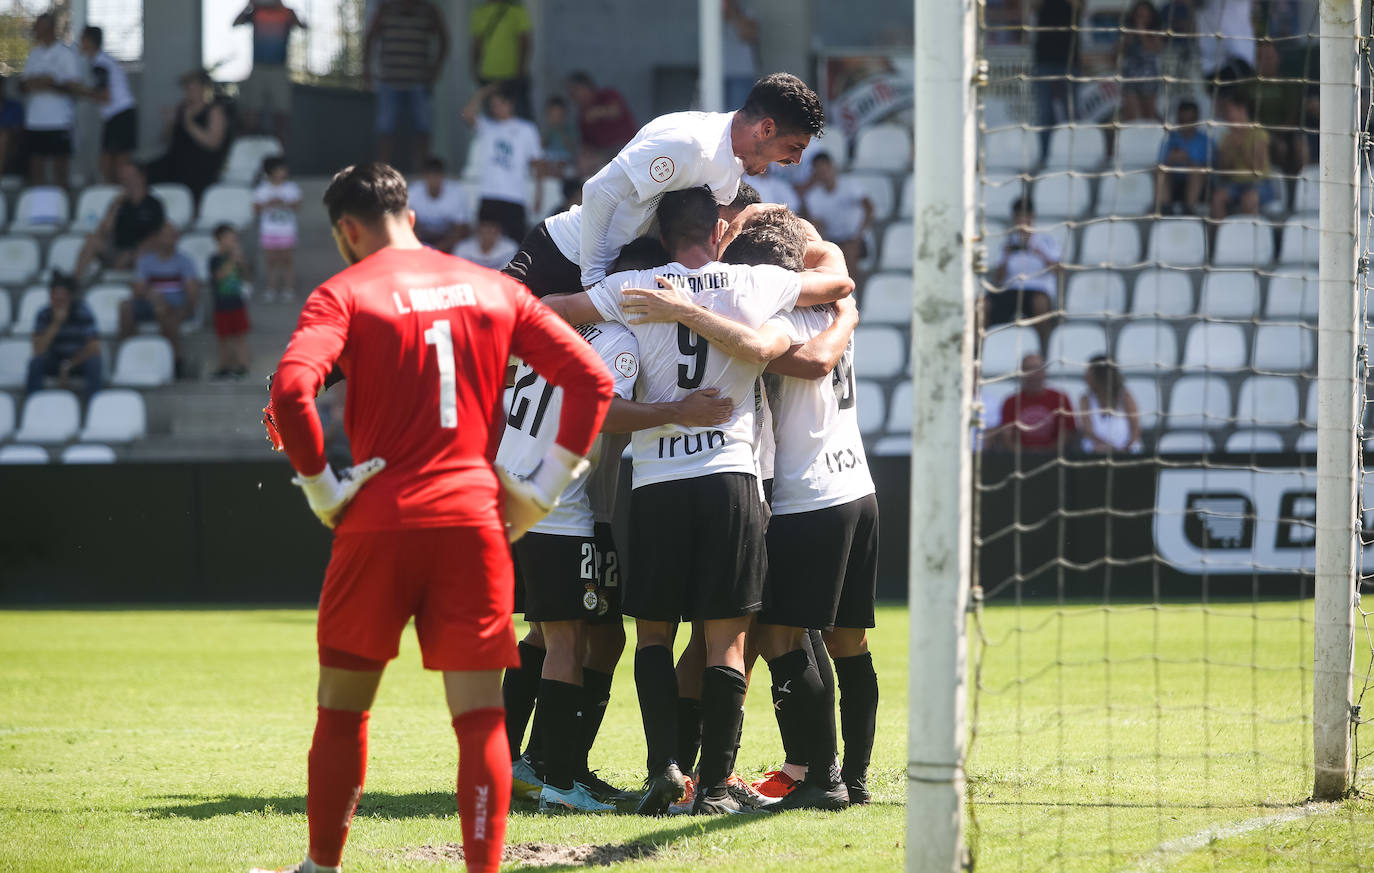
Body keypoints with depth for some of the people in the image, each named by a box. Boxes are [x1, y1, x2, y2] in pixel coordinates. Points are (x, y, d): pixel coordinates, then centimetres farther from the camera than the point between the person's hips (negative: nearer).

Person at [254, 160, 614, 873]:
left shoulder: (345, 294, -1)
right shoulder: (494, 290, 12)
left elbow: (291, 392, -18)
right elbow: (591, 379, 8)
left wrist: (324, 491, -7)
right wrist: (542, 490, 8)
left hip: (380, 522, -2)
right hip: (475, 520, 2)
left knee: (343, 705, 12)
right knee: (480, 713, 1)